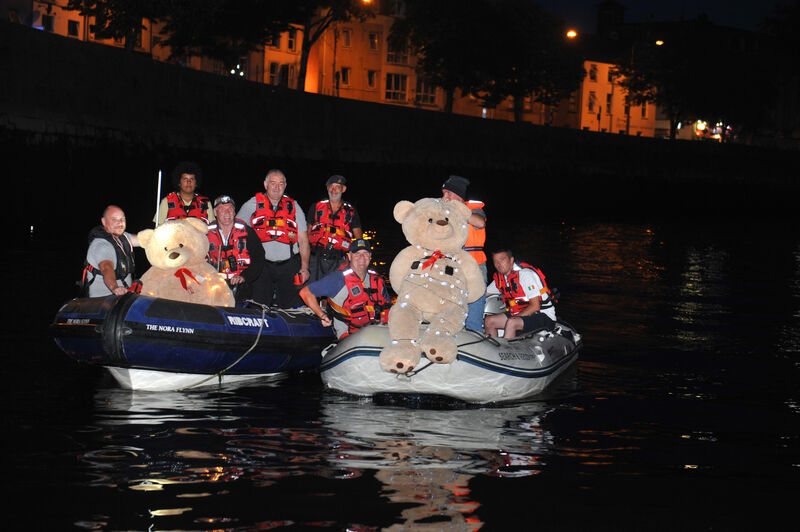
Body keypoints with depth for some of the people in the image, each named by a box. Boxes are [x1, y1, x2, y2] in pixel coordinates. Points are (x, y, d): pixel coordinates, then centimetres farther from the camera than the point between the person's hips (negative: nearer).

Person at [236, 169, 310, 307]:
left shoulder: (293, 206, 13)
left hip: (289, 265, 1)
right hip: (261, 265, -1)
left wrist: (304, 267, 3)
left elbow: (303, 239, 12)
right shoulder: (252, 205, 8)